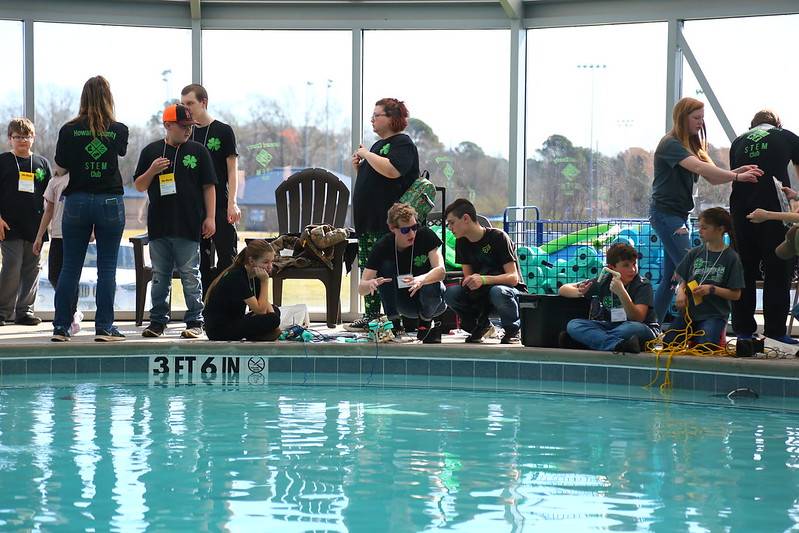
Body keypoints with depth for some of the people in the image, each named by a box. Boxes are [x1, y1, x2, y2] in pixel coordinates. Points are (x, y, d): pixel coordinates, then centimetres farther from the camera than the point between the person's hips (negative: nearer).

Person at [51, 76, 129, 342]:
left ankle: (61, 327, 8)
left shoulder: (69, 130, -3)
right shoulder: (119, 131, -1)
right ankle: (104, 327, 3)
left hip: (77, 202, 1)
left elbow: (60, 169, 3)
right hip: (110, 202, -1)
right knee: (107, 268, 4)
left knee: (70, 267, 7)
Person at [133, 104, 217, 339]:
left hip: (189, 227, -2)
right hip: (159, 226, 2)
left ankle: (195, 321, 6)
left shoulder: (198, 151, 4)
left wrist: (210, 217, -3)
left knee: (190, 276, 0)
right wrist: (152, 171, -8)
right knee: (159, 277, 8)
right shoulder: (151, 151, 8)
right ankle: (158, 320, 16)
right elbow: (139, 186, 12)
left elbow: (209, 186, 4)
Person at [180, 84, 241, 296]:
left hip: (220, 206, -4)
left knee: (227, 259, -8)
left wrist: (232, 203, -11)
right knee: (201, 263, 6)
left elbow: (232, 169, -2)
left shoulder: (223, 131, 0)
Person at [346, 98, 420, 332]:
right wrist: (358, 166, 11)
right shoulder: (379, 144, 21)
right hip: (367, 220, 10)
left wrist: (367, 155, -14)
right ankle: (370, 316, 14)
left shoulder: (403, 144, -7)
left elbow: (391, 170, -25)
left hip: (388, 223, -10)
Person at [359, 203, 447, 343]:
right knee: (385, 266, -22)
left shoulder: (426, 235, -19)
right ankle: (394, 324, -15)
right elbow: (361, 288, -21)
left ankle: (426, 322, -1)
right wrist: (370, 284, -46)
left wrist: (421, 280, -49)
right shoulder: (382, 247, -17)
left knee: (431, 288, -35)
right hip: (404, 304, 1)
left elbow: (441, 271, -27)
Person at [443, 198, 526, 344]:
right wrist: (471, 281, -23)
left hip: (511, 290, -5)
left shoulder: (498, 237, -17)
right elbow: (468, 276, 3)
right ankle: (480, 325, 3)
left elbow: (513, 278, -23)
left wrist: (483, 280, -38)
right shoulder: (462, 243, 1)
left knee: (498, 292, -40)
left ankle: (512, 329, -11)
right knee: (451, 293, -22)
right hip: (482, 294, 5)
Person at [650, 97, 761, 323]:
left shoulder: (693, 146, 16)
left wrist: (738, 171, -11)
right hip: (665, 213, -9)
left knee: (671, 277, 8)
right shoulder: (670, 145, -13)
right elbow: (698, 167, -28)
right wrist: (736, 176, -32)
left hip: (679, 214, 9)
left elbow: (712, 177, 7)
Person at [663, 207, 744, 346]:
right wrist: (681, 291, -9)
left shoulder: (731, 258, -2)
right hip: (689, 310, 4)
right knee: (668, 342, -16)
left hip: (715, 314, -4)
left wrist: (712, 289, -14)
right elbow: (683, 281, 13)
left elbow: (736, 294, -3)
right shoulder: (695, 253, 10)